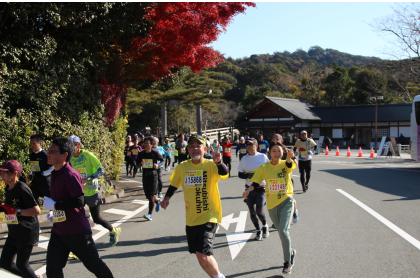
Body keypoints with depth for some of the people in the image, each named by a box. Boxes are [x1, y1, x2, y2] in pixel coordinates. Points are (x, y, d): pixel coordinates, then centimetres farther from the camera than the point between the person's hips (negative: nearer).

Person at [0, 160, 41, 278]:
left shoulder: (22, 189, -21)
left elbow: (37, 211, -25)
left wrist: (16, 211, -27)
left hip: (27, 232, -9)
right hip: (14, 232, 9)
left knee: (21, 264, 1)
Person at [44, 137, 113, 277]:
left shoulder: (71, 175, -21)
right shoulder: (55, 174, 7)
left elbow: (79, 202, -27)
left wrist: (54, 205, -23)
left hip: (77, 231, -8)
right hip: (58, 231, 9)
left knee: (93, 264, 7)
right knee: (52, 269, 10)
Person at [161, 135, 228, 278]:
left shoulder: (210, 165, -11)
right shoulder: (182, 167, 1)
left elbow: (224, 173, -32)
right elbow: (174, 184, 18)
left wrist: (218, 162, -51)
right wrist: (167, 197, 4)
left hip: (209, 216, -5)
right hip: (191, 218, 6)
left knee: (203, 254, -16)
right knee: (200, 255, 15)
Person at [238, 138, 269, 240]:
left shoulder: (263, 157, -5)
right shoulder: (244, 159, 1)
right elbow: (240, 174, 4)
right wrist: (249, 175, -14)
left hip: (261, 187, -3)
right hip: (249, 188, 3)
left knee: (259, 211, -11)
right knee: (252, 212, 6)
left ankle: (265, 226, 21)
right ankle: (258, 230, 28)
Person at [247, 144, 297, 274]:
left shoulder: (285, 164, -9)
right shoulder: (264, 168, -3)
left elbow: (289, 165, -32)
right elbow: (256, 183, 0)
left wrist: (289, 157, -56)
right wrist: (249, 190, -22)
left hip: (286, 201, -3)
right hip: (272, 204, 4)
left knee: (283, 230, -17)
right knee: (281, 231, 18)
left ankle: (287, 262, 1)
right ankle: (291, 252, 44)